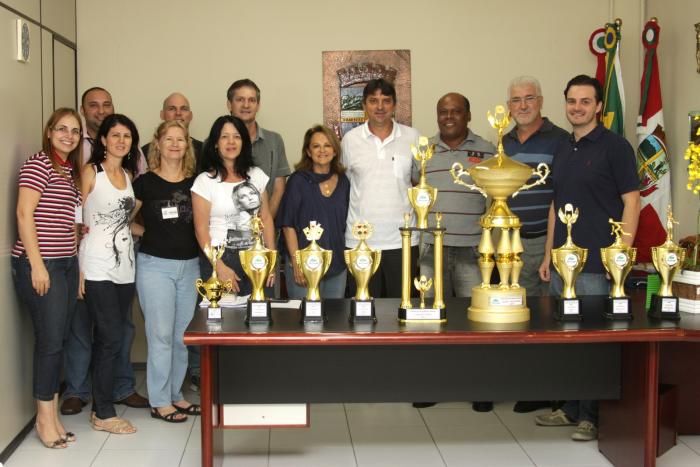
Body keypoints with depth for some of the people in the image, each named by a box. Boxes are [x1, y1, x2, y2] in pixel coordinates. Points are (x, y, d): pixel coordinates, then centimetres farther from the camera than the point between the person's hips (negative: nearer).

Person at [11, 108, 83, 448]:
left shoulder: (71, 171, 17)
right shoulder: (39, 164, -7)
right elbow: (24, 214, -13)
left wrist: (77, 264, 14)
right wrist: (36, 264, -17)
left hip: (67, 263, 8)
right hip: (41, 264, -8)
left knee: (59, 340, 10)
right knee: (50, 339, -5)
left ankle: (51, 414, 19)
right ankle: (45, 417, 8)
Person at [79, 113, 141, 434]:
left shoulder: (129, 175, 14)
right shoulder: (91, 172, -5)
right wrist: (79, 267, -14)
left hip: (124, 266, 6)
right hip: (97, 268, -6)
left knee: (108, 339, 10)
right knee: (111, 338, -6)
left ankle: (101, 406, 18)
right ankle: (103, 414, 5)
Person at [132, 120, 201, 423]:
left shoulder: (194, 182, 7)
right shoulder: (145, 183, -3)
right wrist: (147, 233, -3)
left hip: (189, 265, 4)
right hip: (155, 265, -4)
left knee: (183, 335, 10)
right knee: (161, 335, -3)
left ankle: (175, 394, 23)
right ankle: (159, 402, 8)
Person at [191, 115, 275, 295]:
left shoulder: (256, 175, 8)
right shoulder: (205, 181, -3)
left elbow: (266, 219, 10)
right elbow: (201, 230, -6)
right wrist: (220, 267, -14)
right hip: (219, 258, -3)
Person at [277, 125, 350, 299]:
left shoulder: (343, 181, 8)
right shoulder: (298, 180, -4)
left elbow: (345, 223, 13)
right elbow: (288, 225, -7)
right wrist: (296, 263, -13)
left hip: (337, 265, 4)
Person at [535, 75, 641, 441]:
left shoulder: (614, 146, -5)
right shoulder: (562, 151, 15)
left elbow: (631, 201, -8)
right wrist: (548, 256, 15)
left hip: (597, 265, -7)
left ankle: (592, 416, 10)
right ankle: (571, 408, 24)